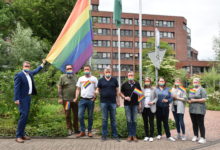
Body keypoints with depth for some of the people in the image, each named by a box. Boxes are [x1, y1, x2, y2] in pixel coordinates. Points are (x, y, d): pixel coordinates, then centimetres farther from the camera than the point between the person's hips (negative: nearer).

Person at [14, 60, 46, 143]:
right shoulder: (19, 75, -10)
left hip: (28, 97, 8)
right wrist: (16, 99, -21)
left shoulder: (30, 73, 12)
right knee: (23, 115, -12)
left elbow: (36, 71, 33)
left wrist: (43, 64, 38)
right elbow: (16, 87, -15)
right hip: (22, 98, -8)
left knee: (26, 116, 10)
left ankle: (22, 134, 18)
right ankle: (18, 136, -4)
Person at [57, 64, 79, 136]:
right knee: (68, 115, 5)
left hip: (75, 99, 3)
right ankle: (69, 129, 19)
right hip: (66, 99, -3)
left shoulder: (75, 77, 12)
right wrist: (60, 98, -8)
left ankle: (76, 129, 21)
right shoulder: (62, 77, 0)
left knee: (76, 114, 7)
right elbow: (59, 87, -2)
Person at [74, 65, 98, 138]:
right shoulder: (80, 79, 10)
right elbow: (78, 89, 11)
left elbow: (97, 89, 2)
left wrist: (95, 97, -14)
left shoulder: (94, 79, 3)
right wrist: (76, 98, -1)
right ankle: (82, 131, 9)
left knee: (90, 116, 7)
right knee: (80, 115, -3)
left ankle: (89, 131, 20)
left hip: (91, 100, -2)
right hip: (82, 100, 2)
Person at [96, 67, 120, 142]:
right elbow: (98, 89, 11)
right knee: (104, 119, 6)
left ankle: (115, 135, 16)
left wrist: (118, 101, 6)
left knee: (113, 119, 7)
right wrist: (97, 92, -10)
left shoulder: (114, 80, 7)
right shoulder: (101, 80, 5)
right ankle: (104, 135, 16)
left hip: (113, 102, 1)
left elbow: (117, 91, 9)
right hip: (104, 102, 0)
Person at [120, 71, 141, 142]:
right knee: (129, 120, 3)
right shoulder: (124, 84, 3)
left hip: (135, 104, 1)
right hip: (127, 104, 0)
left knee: (134, 120, 5)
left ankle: (134, 135, 13)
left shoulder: (137, 84, 5)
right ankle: (130, 135, 12)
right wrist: (125, 97, -10)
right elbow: (121, 93, 9)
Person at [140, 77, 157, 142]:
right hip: (144, 108, 2)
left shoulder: (153, 89, 2)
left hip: (151, 108, -2)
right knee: (145, 122, 8)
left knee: (151, 122, 2)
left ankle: (151, 136, 12)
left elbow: (156, 97, 2)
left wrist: (153, 102, -15)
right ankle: (147, 136, 19)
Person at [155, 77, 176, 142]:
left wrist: (167, 100, -14)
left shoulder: (167, 89, 8)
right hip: (158, 107, 0)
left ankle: (168, 136, 8)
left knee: (165, 121, 1)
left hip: (165, 107, 0)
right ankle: (159, 134, 23)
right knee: (158, 121, 8)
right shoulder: (156, 89, 6)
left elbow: (171, 98, 4)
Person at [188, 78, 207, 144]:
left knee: (200, 124, -5)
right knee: (194, 124, 10)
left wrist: (195, 100, -15)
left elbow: (204, 99, -11)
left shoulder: (202, 90, -2)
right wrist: (189, 101, 1)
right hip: (192, 110, 6)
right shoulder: (191, 90, 17)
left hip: (199, 110, -6)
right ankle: (195, 136, 20)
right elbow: (189, 99, 23)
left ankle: (203, 138, 2)